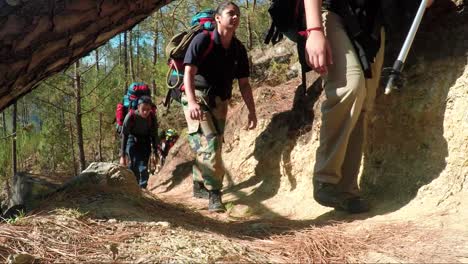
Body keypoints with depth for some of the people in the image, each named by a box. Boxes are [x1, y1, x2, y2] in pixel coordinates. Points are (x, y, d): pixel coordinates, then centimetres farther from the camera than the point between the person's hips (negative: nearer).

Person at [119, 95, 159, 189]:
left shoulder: (152, 117, -18)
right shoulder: (131, 116, -27)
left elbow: (154, 135, -6)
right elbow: (124, 136, -21)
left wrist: (155, 153, -5)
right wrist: (122, 156, -21)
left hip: (145, 143, 2)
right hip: (132, 141, -2)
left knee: (143, 167, -7)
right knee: (134, 166, -15)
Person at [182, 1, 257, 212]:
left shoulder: (239, 49, 3)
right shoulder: (203, 41, -13)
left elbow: (244, 84, 7)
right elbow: (189, 73, -21)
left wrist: (252, 112, -1)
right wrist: (192, 102, -35)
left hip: (220, 102, 6)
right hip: (197, 97, -6)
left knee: (213, 145, 13)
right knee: (208, 143, -20)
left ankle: (199, 185, 31)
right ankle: (214, 193, -18)